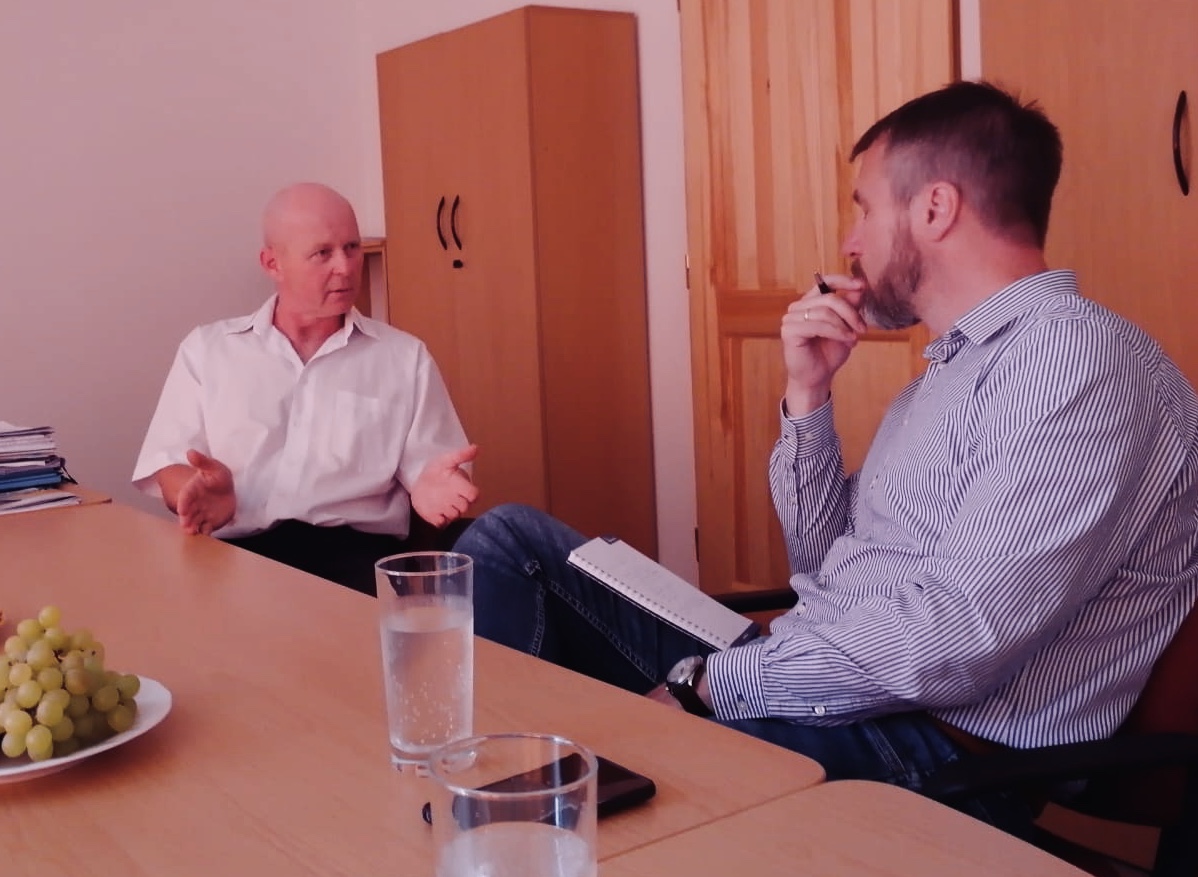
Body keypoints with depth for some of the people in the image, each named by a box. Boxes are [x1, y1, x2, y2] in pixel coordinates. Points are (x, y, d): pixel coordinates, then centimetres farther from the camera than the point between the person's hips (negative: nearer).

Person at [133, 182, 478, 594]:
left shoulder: (406, 357, 15)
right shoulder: (206, 349, 16)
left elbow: (426, 468, 11)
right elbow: (169, 464, 10)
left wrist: (429, 487, -14)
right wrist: (201, 491, -14)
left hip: (357, 551, 0)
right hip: (236, 552, 0)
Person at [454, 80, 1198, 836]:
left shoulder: (1078, 357, -14)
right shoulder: (958, 362, 17)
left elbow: (956, 636, -25)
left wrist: (713, 683, -17)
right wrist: (808, 394, 5)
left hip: (929, 750, -9)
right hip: (808, 685, 9)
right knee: (514, 540, 4)